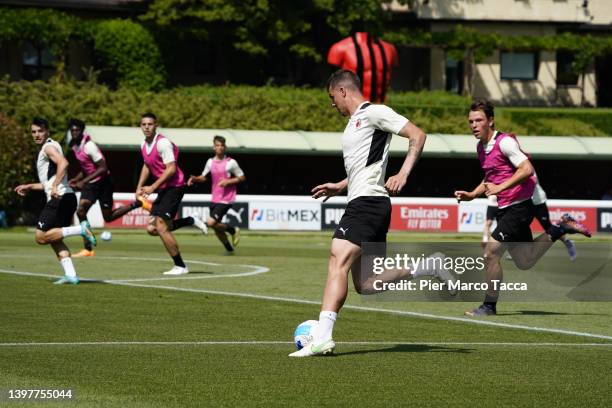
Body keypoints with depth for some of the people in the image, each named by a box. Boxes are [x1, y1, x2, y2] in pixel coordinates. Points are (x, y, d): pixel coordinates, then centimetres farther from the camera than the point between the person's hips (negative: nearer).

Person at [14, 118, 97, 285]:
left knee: (41, 237, -10)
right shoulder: (46, 149, 26)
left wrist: (55, 187, -31)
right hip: (66, 198, 10)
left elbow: (63, 163, -26)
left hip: (60, 198, -10)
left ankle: (81, 229, -17)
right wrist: (29, 187, 34)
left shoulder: (49, 146, -5)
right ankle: (70, 274, 2)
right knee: (54, 239, 11)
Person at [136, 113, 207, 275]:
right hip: (163, 189, 9)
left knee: (161, 226, -15)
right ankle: (191, 221, 15)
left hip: (174, 186, -9)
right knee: (152, 229, 1)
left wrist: (153, 187, -22)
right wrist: (139, 187, 15)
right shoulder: (144, 145, 10)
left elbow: (171, 169, -22)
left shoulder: (163, 143, -17)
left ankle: (180, 266, -6)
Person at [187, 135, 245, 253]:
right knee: (217, 229, 8)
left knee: (211, 223, -20)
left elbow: (242, 178, -2)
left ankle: (233, 230, 3)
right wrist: (195, 178, -3)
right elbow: (203, 177, 18)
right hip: (215, 199, 6)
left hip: (226, 199, -6)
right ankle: (229, 247, 28)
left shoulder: (231, 163, -9)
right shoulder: (210, 162, 7)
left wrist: (228, 181, -16)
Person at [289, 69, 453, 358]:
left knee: (338, 263, -23)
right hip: (360, 202, 10)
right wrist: (339, 186, 33)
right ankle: (427, 268, 13)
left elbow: (417, 135, -12)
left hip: (368, 201, -10)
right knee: (365, 285, 6)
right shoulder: (354, 123, 25)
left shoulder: (374, 113, -4)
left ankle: (322, 337, -32)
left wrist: (403, 174, -22)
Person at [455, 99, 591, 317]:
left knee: (491, 253, -13)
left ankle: (489, 305, -2)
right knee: (524, 262, 15)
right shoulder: (481, 147, 12)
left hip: (519, 206, -9)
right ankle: (559, 229, 28)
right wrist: (472, 195, 11)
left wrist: (500, 188, -28)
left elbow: (527, 169, -24)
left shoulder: (504, 141, -15)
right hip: (505, 209, 9)